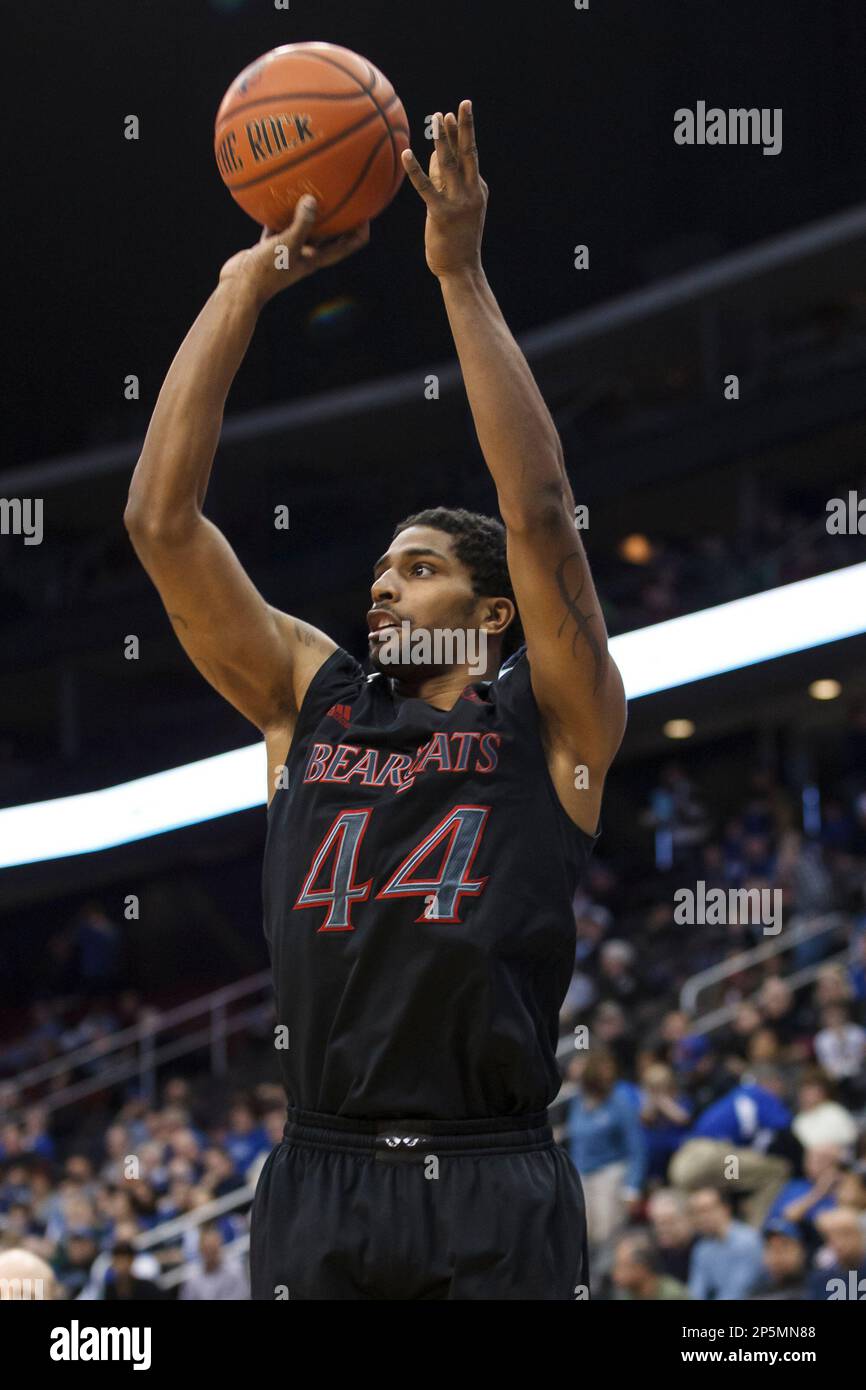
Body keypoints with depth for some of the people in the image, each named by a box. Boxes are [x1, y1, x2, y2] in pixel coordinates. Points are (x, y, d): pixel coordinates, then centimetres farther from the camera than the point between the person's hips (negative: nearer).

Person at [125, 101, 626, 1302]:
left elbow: (539, 514, -8)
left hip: (494, 1194, -3)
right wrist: (246, 287, 1)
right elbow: (162, 521, 7)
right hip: (320, 1181, 3)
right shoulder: (311, 698, 14)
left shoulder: (549, 721, 6)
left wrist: (462, 277, -8)